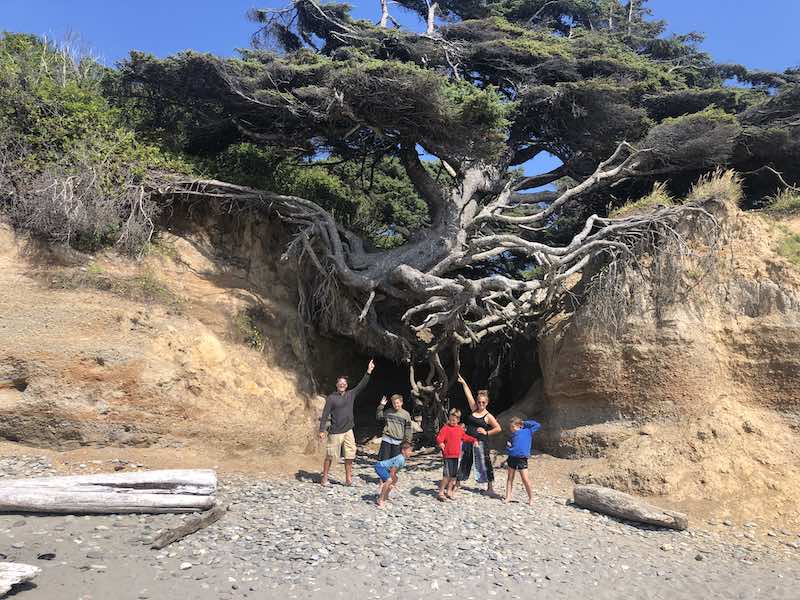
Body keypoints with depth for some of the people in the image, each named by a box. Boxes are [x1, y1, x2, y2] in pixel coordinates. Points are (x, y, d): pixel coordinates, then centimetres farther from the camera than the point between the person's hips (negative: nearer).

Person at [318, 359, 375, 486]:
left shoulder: (351, 394, 8)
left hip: (348, 431, 5)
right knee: (330, 456, 3)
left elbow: (362, 385, 4)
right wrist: (322, 430, -12)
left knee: (350, 456, 4)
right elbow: (325, 415, -7)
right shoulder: (331, 398, -6)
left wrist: (369, 372, -4)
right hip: (335, 432, -5)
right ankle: (324, 478, 16)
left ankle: (348, 479, 14)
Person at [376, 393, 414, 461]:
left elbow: (408, 428, 6)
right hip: (387, 439, 0)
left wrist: (408, 440, 2)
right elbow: (378, 417, 10)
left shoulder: (406, 414, 3)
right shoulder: (388, 411, 6)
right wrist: (381, 405, 3)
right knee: (384, 459, -2)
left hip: (397, 441, 0)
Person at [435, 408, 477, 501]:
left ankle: (449, 491, 28)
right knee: (447, 475, -10)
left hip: (456, 455, 7)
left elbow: (465, 437, 29)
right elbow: (439, 437, -22)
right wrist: (440, 443, -42)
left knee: (454, 475, 14)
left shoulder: (460, 429, 12)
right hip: (448, 455, -7)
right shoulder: (445, 428, -10)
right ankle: (441, 492, 0)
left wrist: (474, 440, 20)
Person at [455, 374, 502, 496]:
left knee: (485, 463, -4)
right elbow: (469, 395, 4)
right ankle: (457, 483, 27)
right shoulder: (474, 409, 7)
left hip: (480, 442, -5)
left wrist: (486, 433, -7)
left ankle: (490, 488, 7)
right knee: (462, 461, 12)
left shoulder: (488, 416, -5)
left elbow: (498, 429, -7)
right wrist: (463, 383, 2)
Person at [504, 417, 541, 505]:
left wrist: (525, 423, -3)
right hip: (512, 457, 5)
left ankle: (531, 498, 9)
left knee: (525, 479, -5)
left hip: (522, 459, -5)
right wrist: (508, 445, -3)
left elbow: (538, 425, -3)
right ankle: (508, 497, 16)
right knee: (510, 478, 9)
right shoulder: (513, 434, 10)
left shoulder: (527, 431, -3)